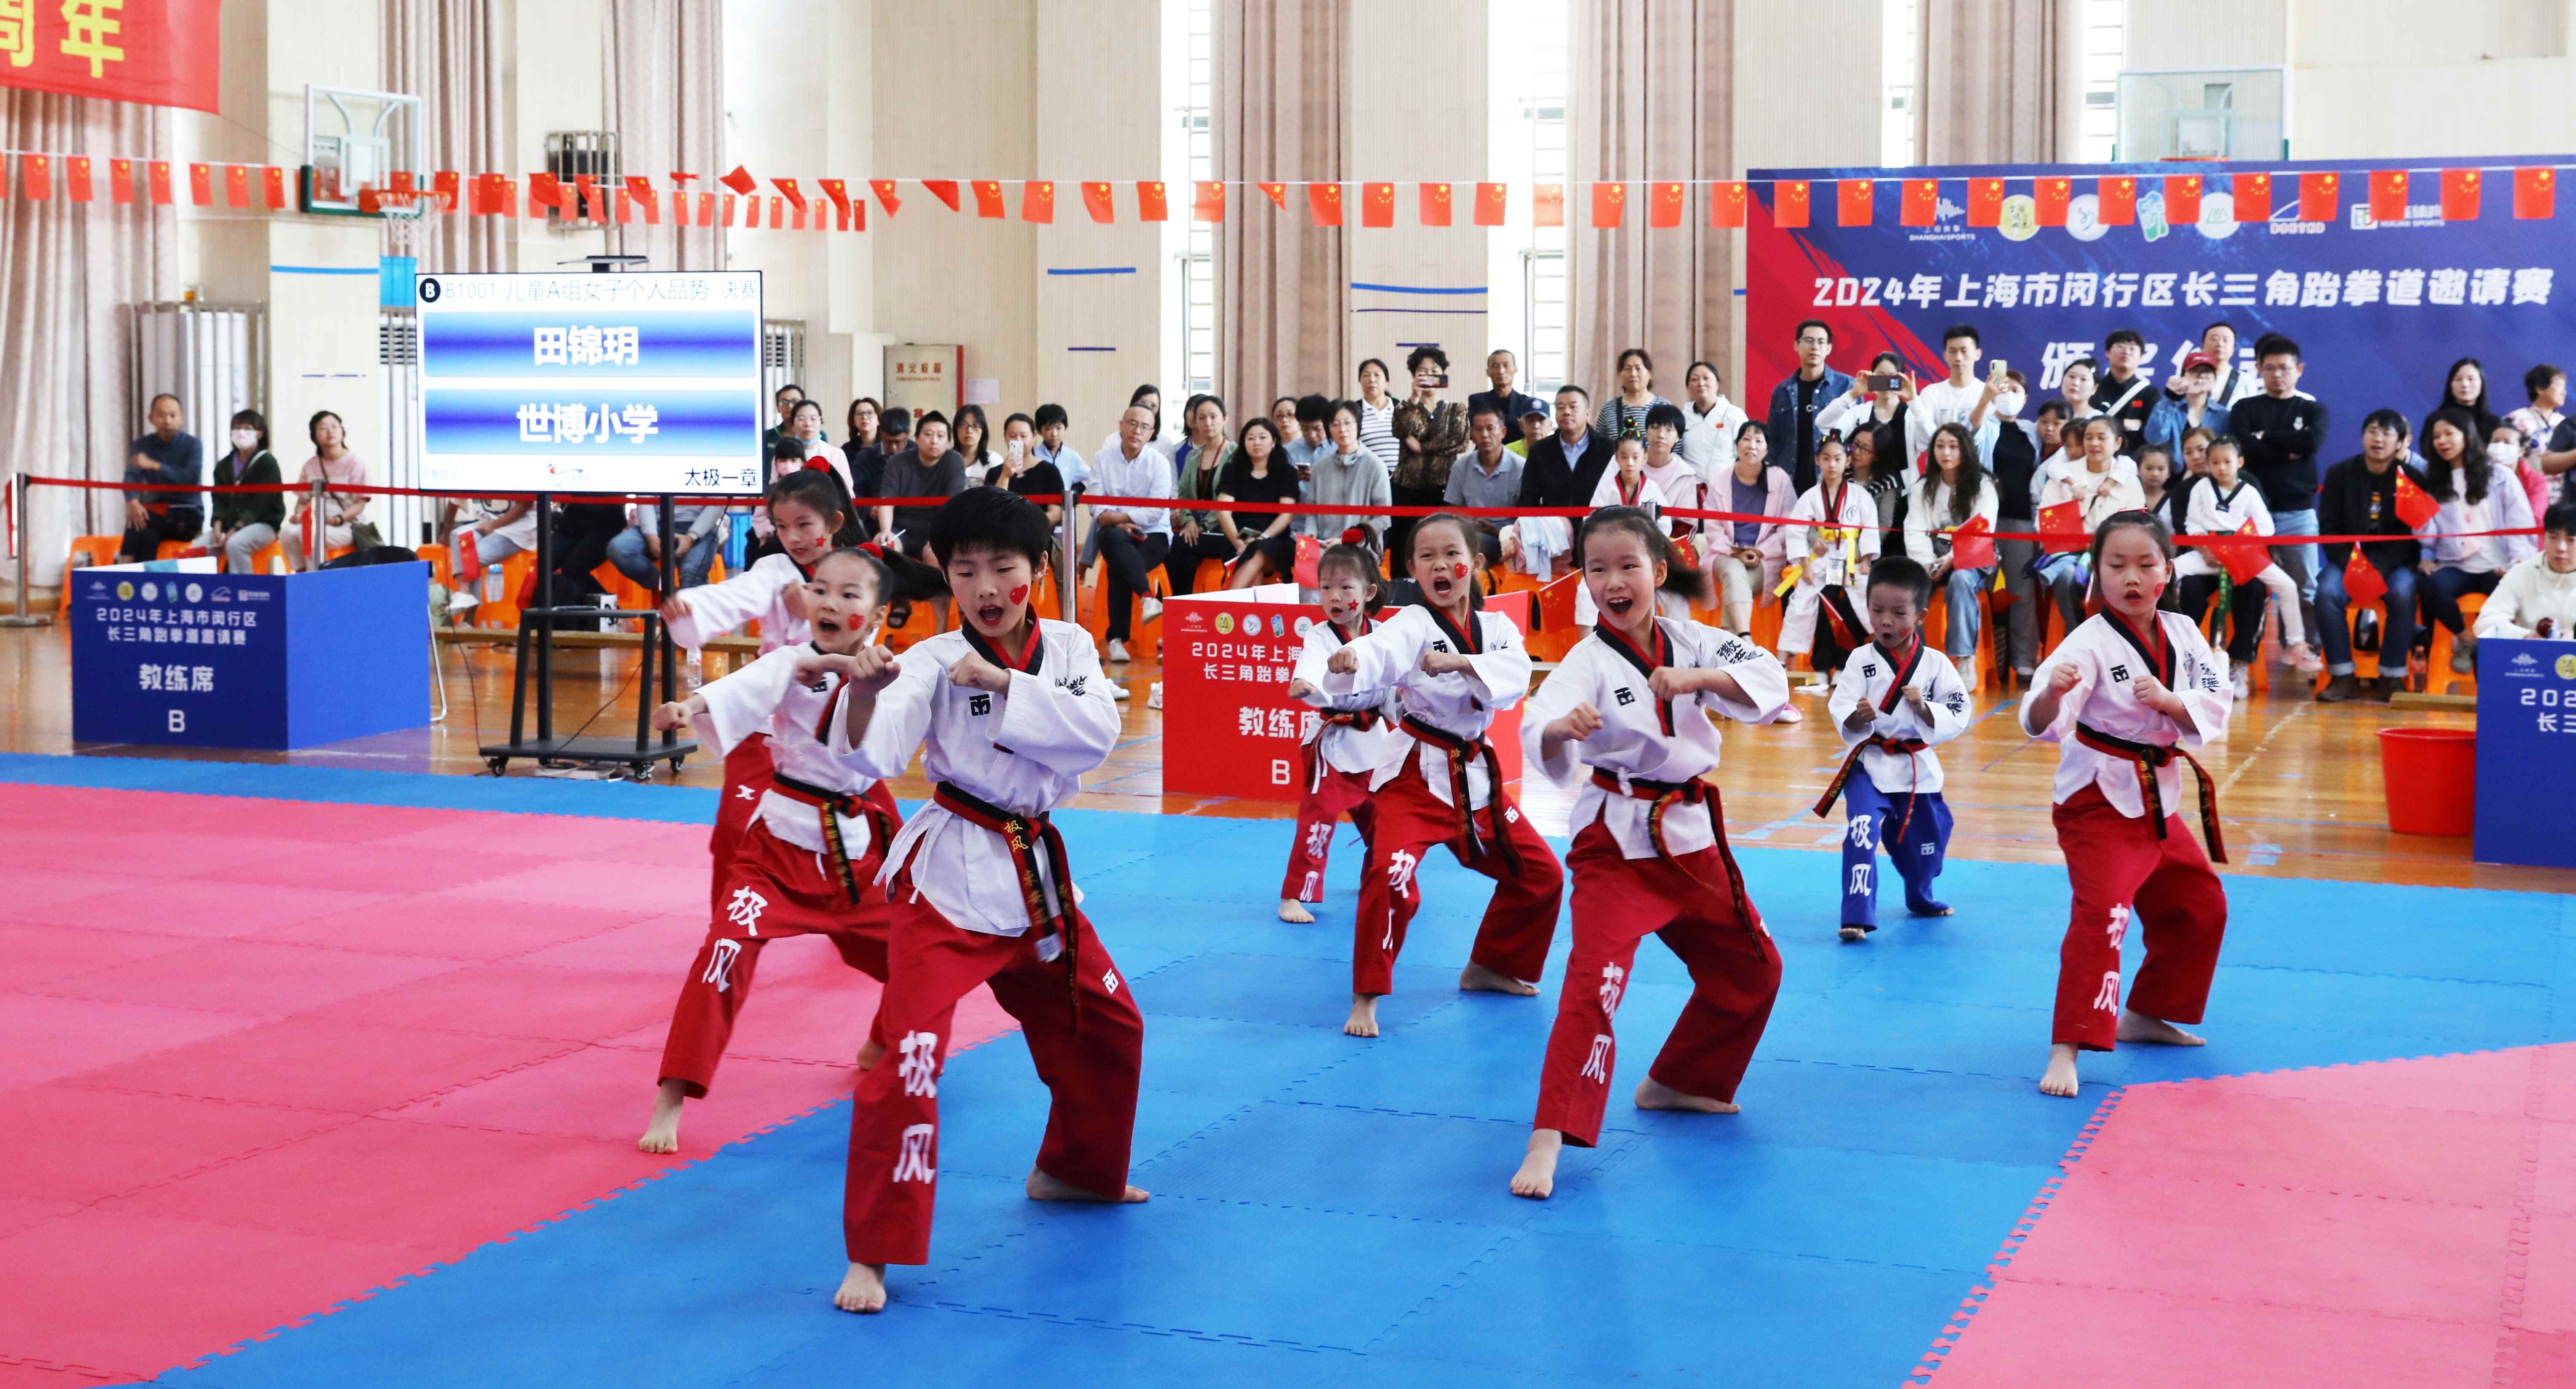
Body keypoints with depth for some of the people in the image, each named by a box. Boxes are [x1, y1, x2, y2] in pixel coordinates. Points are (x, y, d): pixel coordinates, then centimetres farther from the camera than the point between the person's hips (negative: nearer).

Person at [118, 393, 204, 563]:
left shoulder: (193, 445, -2)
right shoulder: (142, 445, 7)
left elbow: (191, 478, -18)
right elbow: (132, 477, -8)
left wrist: (154, 466, -26)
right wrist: (133, 503, -30)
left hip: (187, 516, -3)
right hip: (156, 513, 3)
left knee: (141, 524, -29)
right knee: (148, 534, -32)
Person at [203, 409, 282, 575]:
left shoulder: (267, 463, -4)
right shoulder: (224, 465, 16)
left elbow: (260, 503, -13)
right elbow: (220, 500, 9)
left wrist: (237, 529, -21)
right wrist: (218, 526, -10)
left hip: (262, 523, -6)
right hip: (229, 524, 6)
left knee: (234, 544, -35)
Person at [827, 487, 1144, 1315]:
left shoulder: (1068, 648, 1)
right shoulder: (934, 661, -12)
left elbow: (1096, 733, -15)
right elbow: (874, 755, -27)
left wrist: (1004, 684, -23)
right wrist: (864, 690, -47)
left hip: (1036, 873, 6)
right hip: (949, 874, -6)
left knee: (1105, 1025, 21)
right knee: (907, 1056, -18)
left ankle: (1074, 1170, 47)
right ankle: (873, 1253, -8)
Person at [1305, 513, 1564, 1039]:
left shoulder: (1496, 629, 3)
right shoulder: (1413, 625, -13)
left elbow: (1516, 675, -16)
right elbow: (1382, 650, -35)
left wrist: (1460, 662, -32)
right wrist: (1349, 661, -58)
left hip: (1475, 773, 6)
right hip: (1415, 772, -6)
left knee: (1539, 874, 14)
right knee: (1392, 876, -26)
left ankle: (1490, 967, 36)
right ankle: (1366, 997, -12)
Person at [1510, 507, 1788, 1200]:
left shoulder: (1691, 644, -2)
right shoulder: (1588, 662, -15)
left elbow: (1768, 680, -14)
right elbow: (1541, 737, -31)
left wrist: (1696, 679, -31)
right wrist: (1562, 729, -55)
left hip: (1691, 832, 6)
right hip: (1618, 839, -6)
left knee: (1751, 969, 19)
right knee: (1596, 981, -22)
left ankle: (1675, 1084, 39)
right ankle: (1548, 1141, -20)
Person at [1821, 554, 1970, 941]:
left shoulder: (1935, 664, -5)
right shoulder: (1861, 661, -9)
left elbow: (1958, 717, -7)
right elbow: (1842, 715, -14)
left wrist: (1923, 708, -23)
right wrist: (1858, 717, -35)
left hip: (1918, 767, 3)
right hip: (1870, 764, -3)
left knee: (1925, 840, 20)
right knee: (1862, 834, -21)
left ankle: (1920, 898, 48)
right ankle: (1857, 916, -17)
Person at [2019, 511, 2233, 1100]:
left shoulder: (2183, 635, 0)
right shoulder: (2091, 643, -19)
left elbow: (2214, 713, -3)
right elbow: (2042, 722, -32)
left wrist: (2169, 701, -22)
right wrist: (2051, 694, -54)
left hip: (2157, 801, 7)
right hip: (2099, 801, -7)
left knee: (2199, 907, 20)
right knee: (2101, 917, -22)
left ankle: (2145, 1016, 38)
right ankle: (2065, 1051, -21)